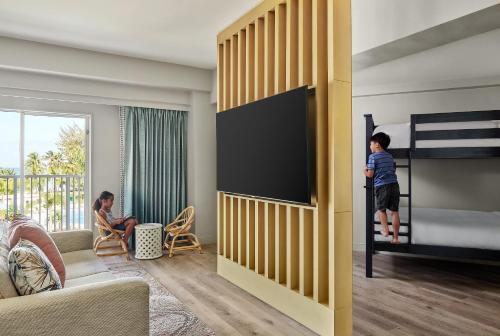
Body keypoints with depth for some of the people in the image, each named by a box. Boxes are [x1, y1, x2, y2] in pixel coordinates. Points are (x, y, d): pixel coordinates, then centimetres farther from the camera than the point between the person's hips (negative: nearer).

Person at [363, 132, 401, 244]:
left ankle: (385, 229, 7)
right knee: (395, 211, 7)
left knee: (381, 209, 16)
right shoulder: (390, 156, 15)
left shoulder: (373, 156, -5)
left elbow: (370, 174, -8)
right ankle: (395, 237, 11)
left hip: (382, 186, -5)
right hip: (394, 184, 5)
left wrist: (365, 170, 13)